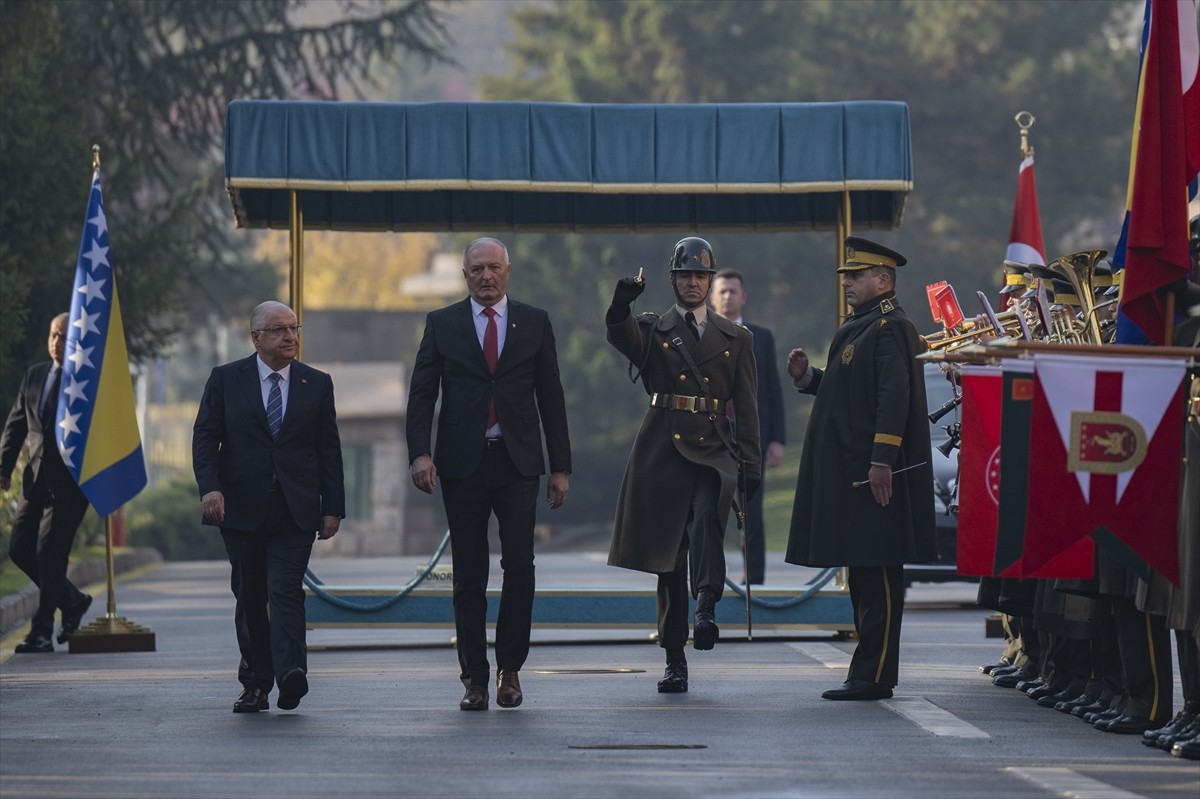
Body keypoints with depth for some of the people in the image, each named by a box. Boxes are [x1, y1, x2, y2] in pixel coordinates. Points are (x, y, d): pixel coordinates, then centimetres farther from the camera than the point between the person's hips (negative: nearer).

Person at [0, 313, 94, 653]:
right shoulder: (33, 376, 14)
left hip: (69, 483, -7)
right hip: (36, 479, 7)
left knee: (49, 552, -9)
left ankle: (42, 632, -2)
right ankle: (71, 600, 25)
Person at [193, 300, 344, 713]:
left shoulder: (317, 384, 9)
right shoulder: (226, 380, 6)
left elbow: (329, 449, 9)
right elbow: (205, 437, 3)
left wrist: (332, 507, 2)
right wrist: (210, 488, -13)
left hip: (295, 509, 0)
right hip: (242, 508, 1)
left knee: (286, 590, -14)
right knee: (249, 597, 5)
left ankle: (291, 673, -27)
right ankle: (255, 684, 12)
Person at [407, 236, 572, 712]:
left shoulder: (534, 323, 9)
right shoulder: (442, 325, 7)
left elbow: (550, 396, 9)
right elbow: (421, 393, 4)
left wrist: (560, 467, 4)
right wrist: (420, 453, -12)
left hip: (518, 462, 0)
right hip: (462, 464, 0)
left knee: (519, 565, -10)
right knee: (469, 576, 2)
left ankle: (509, 668, 6)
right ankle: (475, 679, 8)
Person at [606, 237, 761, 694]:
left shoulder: (735, 338, 14)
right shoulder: (652, 330, 10)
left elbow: (746, 407, 11)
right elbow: (621, 336, -15)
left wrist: (750, 465, 2)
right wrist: (621, 305, -37)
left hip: (713, 450, 0)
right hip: (663, 450, 0)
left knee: (706, 517, -32)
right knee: (667, 558, 1)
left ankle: (705, 609, -43)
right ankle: (675, 661, 7)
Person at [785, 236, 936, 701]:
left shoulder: (890, 328, -11)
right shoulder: (858, 327, 20)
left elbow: (894, 396, -20)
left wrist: (882, 459, -26)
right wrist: (808, 377, 8)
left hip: (874, 474, -11)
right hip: (846, 471, 11)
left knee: (877, 573, -8)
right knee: (863, 574, 13)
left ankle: (873, 677, -8)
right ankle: (871, 674, 18)